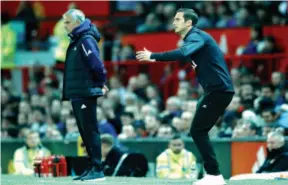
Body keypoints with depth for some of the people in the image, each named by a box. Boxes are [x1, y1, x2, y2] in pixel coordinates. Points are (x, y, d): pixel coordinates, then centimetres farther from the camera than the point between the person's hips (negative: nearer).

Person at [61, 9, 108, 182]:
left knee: (90, 131, -9)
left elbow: (97, 64, -21)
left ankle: (97, 170, -8)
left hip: (86, 94, -10)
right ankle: (93, 167, 17)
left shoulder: (86, 40, -14)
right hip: (77, 94, 10)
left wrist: (101, 84, -8)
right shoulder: (76, 41, 16)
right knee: (85, 132, 12)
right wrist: (99, 83, 12)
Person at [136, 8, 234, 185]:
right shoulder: (194, 38, 18)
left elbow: (182, 53, -33)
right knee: (200, 131, 12)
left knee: (198, 131, -10)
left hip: (219, 90, -10)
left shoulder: (197, 36, -14)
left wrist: (153, 56, -31)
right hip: (218, 90, 10)